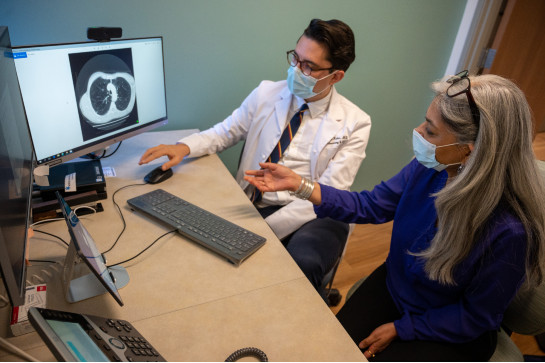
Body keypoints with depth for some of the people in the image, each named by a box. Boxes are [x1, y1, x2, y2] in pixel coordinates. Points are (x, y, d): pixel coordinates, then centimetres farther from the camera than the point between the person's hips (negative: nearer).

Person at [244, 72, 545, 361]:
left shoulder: (509, 231, -31)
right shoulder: (427, 167, -17)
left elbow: (477, 316, -17)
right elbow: (370, 206, -7)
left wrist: (400, 329, -12)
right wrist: (297, 184, -15)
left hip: (453, 335, -3)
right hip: (394, 285, 4)